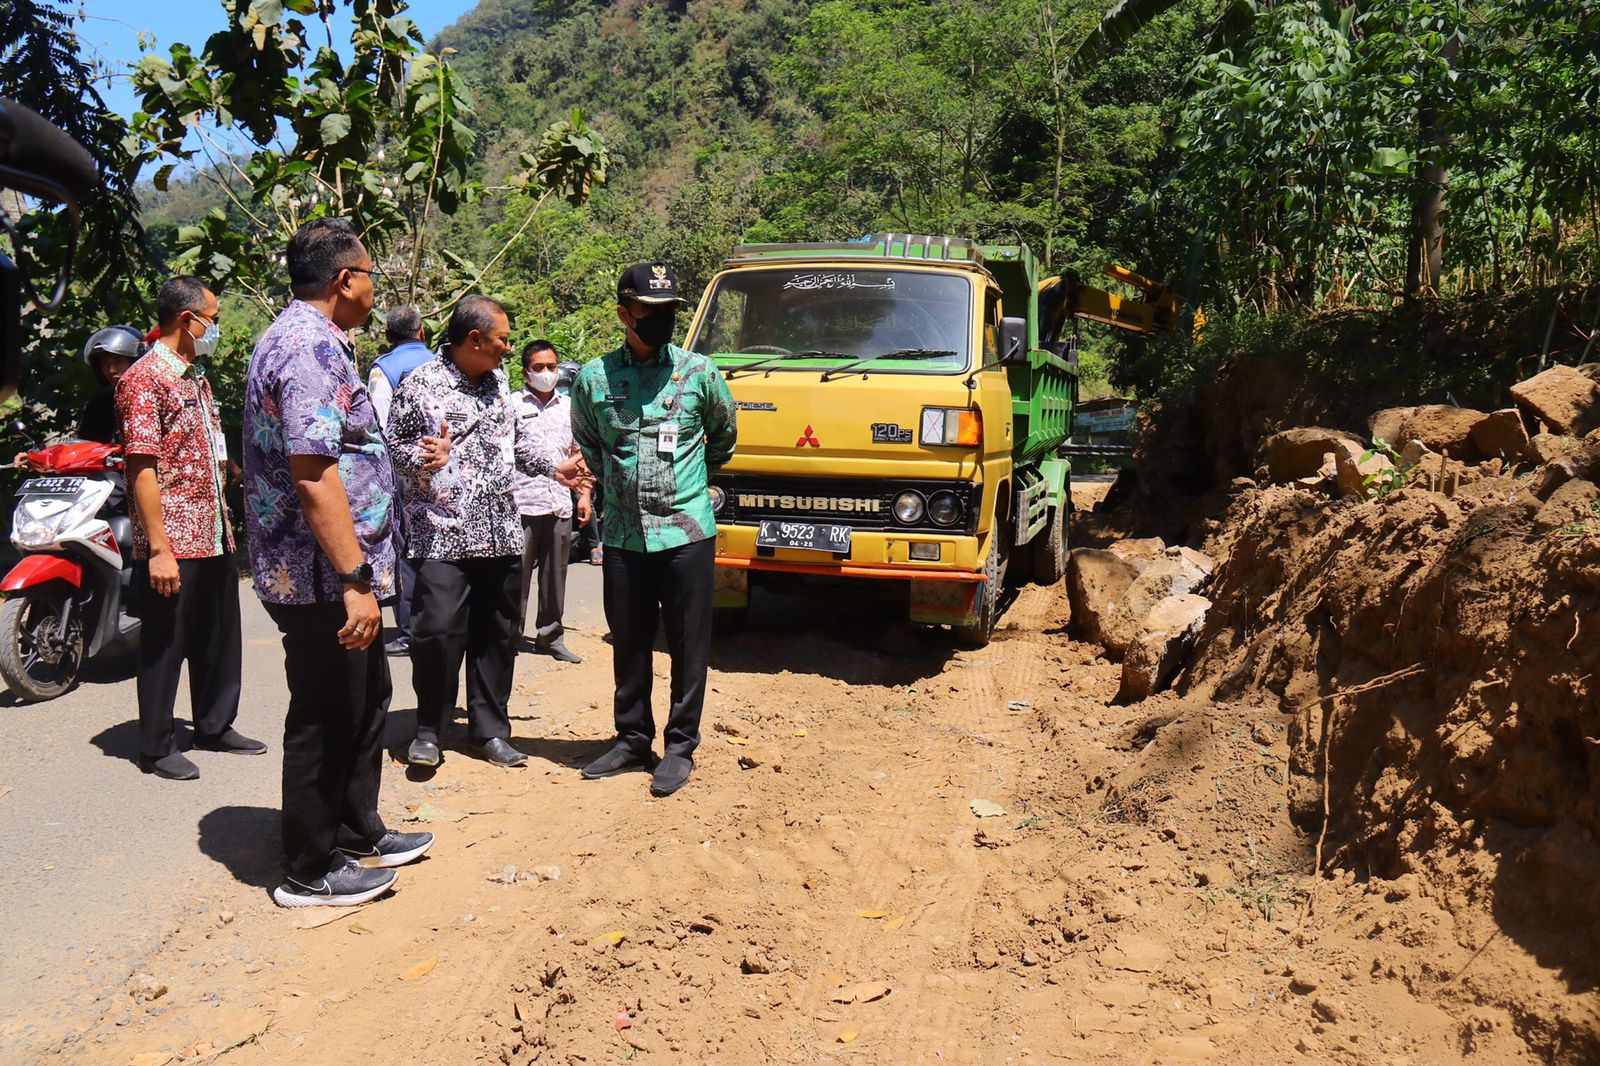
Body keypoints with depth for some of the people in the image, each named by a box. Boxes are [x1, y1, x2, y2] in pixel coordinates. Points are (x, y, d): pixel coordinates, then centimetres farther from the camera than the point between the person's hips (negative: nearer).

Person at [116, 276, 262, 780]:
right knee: (165, 645, 2)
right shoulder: (146, 378, -13)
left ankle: (215, 726, 31)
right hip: (172, 544, -9)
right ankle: (156, 747, 14)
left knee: (219, 640, 17)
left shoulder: (196, 377, 16)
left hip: (214, 537, 9)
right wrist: (159, 549, -22)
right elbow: (141, 467, -19)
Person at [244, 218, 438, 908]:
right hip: (323, 576, -11)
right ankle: (310, 873, 15)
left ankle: (358, 835, 35)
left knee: (365, 701, 21)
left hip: (334, 574, 11)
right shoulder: (311, 344, -19)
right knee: (326, 721, 1)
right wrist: (355, 580, -27)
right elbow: (313, 472, -27)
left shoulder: (309, 338, 16)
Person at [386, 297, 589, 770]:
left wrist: (556, 464, 20)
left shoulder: (498, 382, 16)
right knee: (438, 631, -11)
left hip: (501, 534, 6)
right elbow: (396, 446, -2)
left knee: (497, 634, 9)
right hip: (442, 534, -6)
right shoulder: (420, 384, -3)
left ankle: (490, 728, 21)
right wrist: (424, 457, -22)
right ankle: (429, 729, 9)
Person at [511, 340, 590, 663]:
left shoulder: (569, 407, 16)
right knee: (516, 573, -2)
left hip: (560, 505, 4)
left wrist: (583, 495, 14)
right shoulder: (511, 405, 1)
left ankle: (550, 636, 19)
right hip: (520, 504, -4)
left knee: (555, 574, 9)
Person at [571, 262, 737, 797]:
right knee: (628, 644, 12)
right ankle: (632, 739, 26)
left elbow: (724, 435, 16)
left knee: (689, 646, 4)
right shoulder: (593, 377, 3)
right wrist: (615, 482, 12)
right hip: (623, 532, 2)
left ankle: (680, 747, 16)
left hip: (687, 531, -2)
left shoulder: (699, 372, -1)